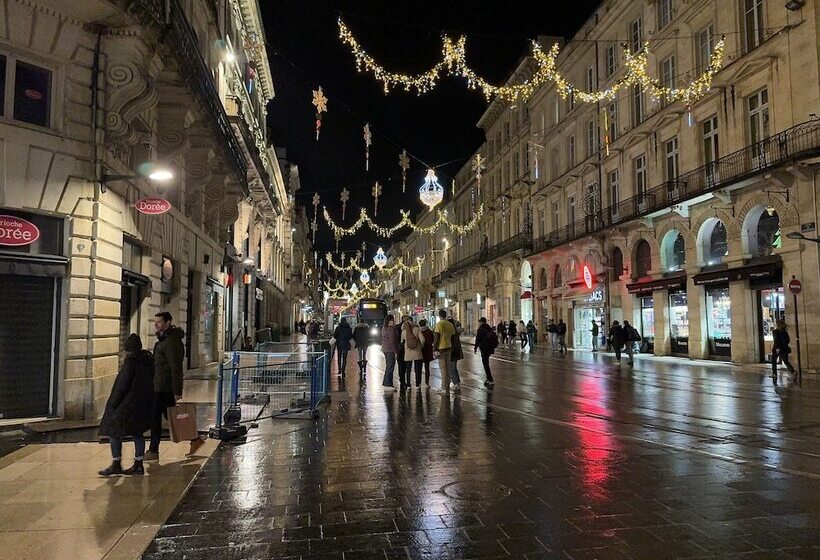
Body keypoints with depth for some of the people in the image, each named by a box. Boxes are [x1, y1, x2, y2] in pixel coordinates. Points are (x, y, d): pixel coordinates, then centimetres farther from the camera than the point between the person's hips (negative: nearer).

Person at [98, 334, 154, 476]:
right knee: (137, 433, 13)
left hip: (128, 404, -8)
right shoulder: (147, 359, 6)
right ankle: (138, 465, 16)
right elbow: (151, 380, 12)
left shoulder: (130, 362, -17)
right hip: (143, 403, 8)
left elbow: (122, 385, -17)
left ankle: (116, 465, 7)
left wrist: (112, 404, -10)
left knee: (113, 431, 4)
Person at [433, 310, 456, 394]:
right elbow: (453, 335, 13)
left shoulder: (439, 324, -12)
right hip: (448, 347, 7)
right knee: (447, 368, 14)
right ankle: (447, 386, 20)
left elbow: (436, 337, -14)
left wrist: (434, 348, -9)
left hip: (441, 348, -6)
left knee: (443, 368, -4)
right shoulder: (450, 324, 9)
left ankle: (444, 388, -2)